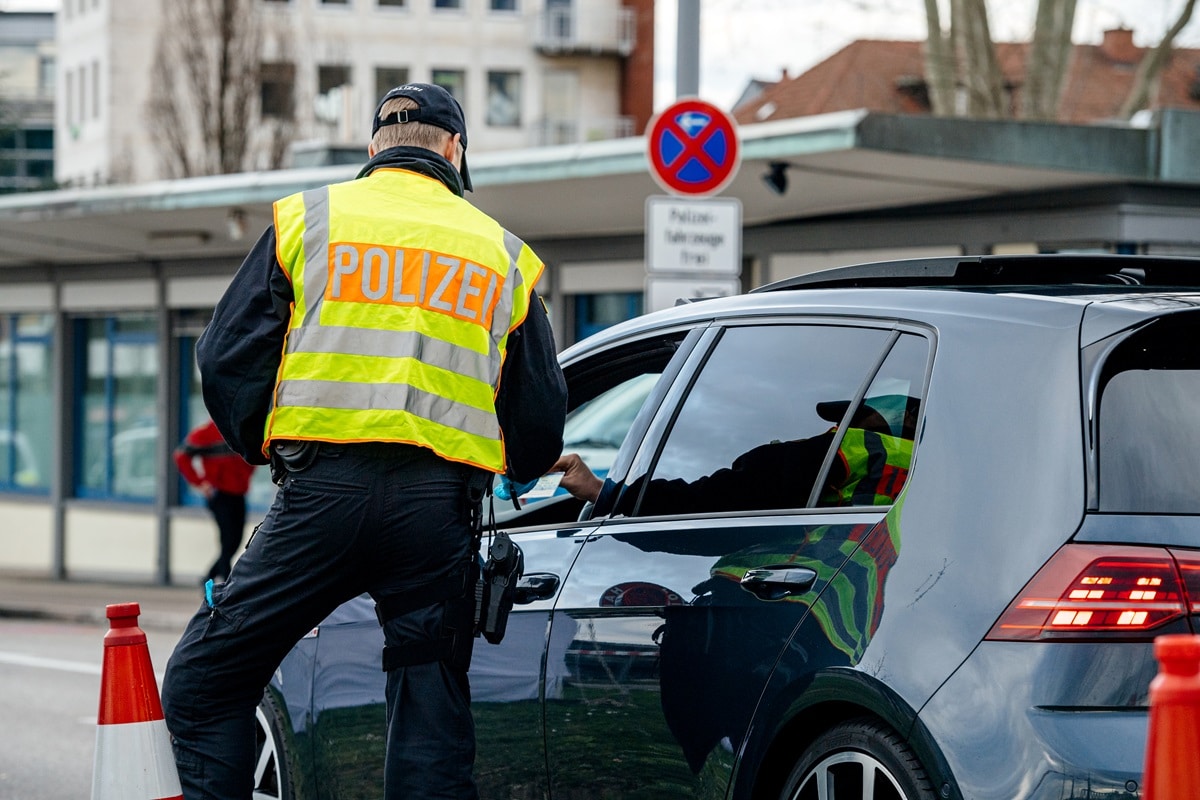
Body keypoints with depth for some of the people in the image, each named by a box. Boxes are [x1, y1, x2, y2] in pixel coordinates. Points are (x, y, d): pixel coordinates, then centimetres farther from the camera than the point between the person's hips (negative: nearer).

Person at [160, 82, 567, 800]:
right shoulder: (503, 252, 18)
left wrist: (265, 448, 22)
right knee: (432, 713, 6)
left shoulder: (310, 219, 11)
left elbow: (227, 360, 5)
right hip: (442, 501, 2)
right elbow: (540, 421, 19)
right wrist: (510, 468, 40)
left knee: (204, 684, 7)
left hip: (326, 491, -2)